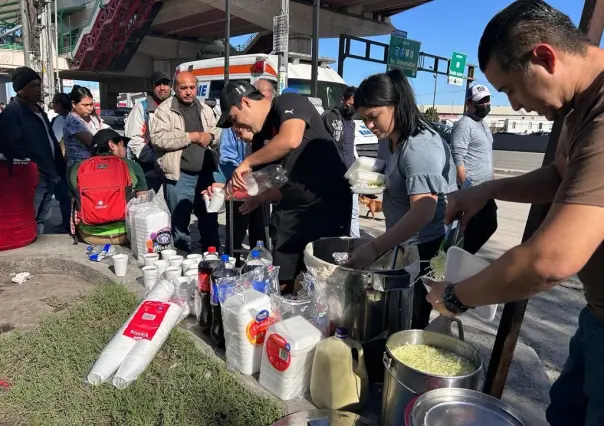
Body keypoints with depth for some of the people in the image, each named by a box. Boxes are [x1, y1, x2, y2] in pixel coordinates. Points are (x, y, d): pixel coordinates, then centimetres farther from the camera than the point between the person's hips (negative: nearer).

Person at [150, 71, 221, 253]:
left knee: (210, 218, 16)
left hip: (205, 173, 6)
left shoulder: (205, 109, 13)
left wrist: (209, 136, -6)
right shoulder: (164, 109, -5)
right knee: (180, 222, 4)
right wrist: (192, 136, -15)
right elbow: (158, 138, -18)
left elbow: (218, 132, 19)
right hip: (180, 176, -5)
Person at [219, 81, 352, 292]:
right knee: (282, 280, 8)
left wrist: (247, 162, -17)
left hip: (328, 204, -7)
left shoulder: (289, 103, -8)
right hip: (291, 208, 8)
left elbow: (291, 140, -29)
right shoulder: (261, 137, 14)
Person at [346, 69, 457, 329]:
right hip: (404, 246, 9)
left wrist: (374, 248, -39)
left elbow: (423, 211, -32)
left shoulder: (419, 147, -21)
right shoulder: (399, 141, 10)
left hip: (423, 251, -9)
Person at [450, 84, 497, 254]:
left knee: (489, 224, 15)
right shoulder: (464, 125, -14)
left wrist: (490, 182, 21)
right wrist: (465, 186, -25)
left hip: (484, 187, 10)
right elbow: (457, 159, -21)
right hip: (471, 188, -10)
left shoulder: (483, 124, 16)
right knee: (471, 229, -2)